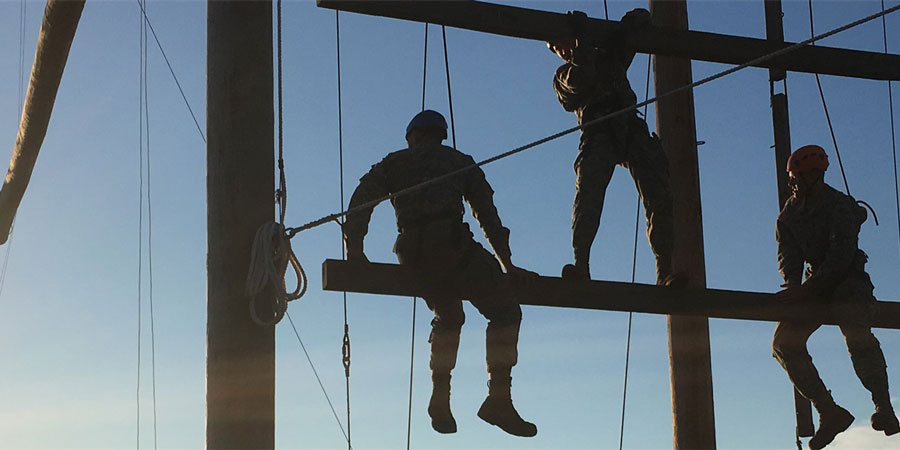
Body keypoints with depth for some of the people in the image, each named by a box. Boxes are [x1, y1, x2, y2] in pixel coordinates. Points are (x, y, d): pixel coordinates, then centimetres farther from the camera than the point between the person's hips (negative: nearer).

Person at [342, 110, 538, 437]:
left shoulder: (393, 164, 26)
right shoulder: (460, 162, 25)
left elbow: (361, 200, 10)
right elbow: (488, 215, 20)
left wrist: (354, 246, 6)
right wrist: (508, 265, 20)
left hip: (413, 254, 3)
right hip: (451, 241, -3)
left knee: (448, 315, 26)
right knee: (505, 311, 3)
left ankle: (440, 398, 14)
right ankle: (499, 399, -11)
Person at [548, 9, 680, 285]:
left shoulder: (610, 56, 31)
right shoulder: (564, 76, 24)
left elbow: (641, 17, 31)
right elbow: (581, 82, -1)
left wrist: (620, 30, 11)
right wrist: (582, 40, 5)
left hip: (631, 127, 2)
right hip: (598, 132, -2)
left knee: (658, 195, -18)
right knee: (589, 189, -29)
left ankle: (665, 270, -26)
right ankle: (581, 264, -39)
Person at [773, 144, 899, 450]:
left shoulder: (841, 207, -16)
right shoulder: (790, 212, 5)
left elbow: (840, 258, -24)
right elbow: (788, 253, 0)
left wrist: (805, 289, -33)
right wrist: (792, 284, -21)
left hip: (847, 280, -7)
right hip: (816, 284, 7)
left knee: (857, 334, -34)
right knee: (785, 341, -10)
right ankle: (828, 411, -11)